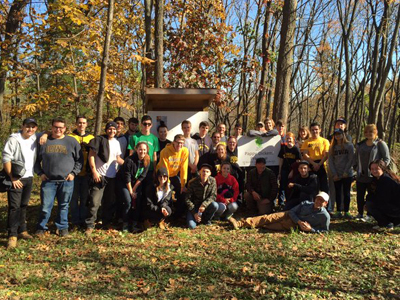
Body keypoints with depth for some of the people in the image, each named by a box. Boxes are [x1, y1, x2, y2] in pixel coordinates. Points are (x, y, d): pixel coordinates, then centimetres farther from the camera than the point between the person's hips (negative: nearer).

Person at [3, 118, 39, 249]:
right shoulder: (14, 139, -10)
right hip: (16, 179, -6)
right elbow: (6, 159, -13)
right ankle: (12, 235, -1)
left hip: (29, 178, 6)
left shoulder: (35, 138, 7)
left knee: (24, 205, 13)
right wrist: (12, 178, -15)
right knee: (14, 207, -6)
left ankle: (22, 230, 23)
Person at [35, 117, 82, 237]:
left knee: (64, 206, 9)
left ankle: (62, 227, 23)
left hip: (66, 181, 0)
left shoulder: (72, 141, 4)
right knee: (45, 206, 2)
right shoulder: (44, 142, 6)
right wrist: (40, 173, 3)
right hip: (48, 181, 0)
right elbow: (37, 160, 14)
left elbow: (79, 160, 9)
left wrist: (73, 173, 0)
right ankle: (41, 227, 19)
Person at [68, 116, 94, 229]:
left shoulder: (91, 138, 10)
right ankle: (75, 222, 14)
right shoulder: (70, 137, 3)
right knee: (74, 198, 5)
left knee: (85, 198, 8)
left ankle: (83, 220, 19)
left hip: (86, 173, 2)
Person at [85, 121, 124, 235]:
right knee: (94, 202, -8)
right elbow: (91, 155, -8)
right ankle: (90, 225, 2)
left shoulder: (117, 143, 13)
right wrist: (94, 171, -15)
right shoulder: (99, 140, -5)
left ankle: (106, 223, 27)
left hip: (112, 176, 6)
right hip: (100, 175, -6)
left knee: (110, 202, 13)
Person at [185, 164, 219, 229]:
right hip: (194, 206, -2)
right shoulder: (192, 182, -15)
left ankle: (206, 219, -1)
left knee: (215, 205, -31)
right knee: (191, 226, -23)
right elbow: (187, 199, -10)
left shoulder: (212, 181, -10)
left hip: (206, 206, 2)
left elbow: (213, 196, -12)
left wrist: (204, 205, -29)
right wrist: (194, 213, -17)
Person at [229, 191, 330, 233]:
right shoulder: (306, 204, -1)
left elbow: (324, 230, -7)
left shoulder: (325, 216, -11)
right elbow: (292, 212, 1)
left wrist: (311, 229, -21)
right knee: (269, 218, -13)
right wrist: (299, 221, -16)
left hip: (294, 226, -3)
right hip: (289, 216, 4)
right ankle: (240, 223, -15)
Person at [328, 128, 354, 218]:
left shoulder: (349, 145, 0)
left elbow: (351, 160, -5)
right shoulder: (332, 147, 8)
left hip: (347, 174, -2)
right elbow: (330, 161, 4)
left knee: (346, 193, 4)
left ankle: (346, 212, 9)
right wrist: (334, 174, -5)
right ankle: (338, 212, 12)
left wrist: (346, 172, -12)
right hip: (336, 175, 3)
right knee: (338, 193, 6)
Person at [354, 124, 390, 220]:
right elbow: (355, 158, 21)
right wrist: (357, 167, 10)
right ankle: (360, 214, 23)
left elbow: (387, 159, -7)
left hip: (373, 176, -5)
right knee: (360, 196, 10)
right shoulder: (360, 145, 10)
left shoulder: (380, 144, -5)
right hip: (361, 176, 5)